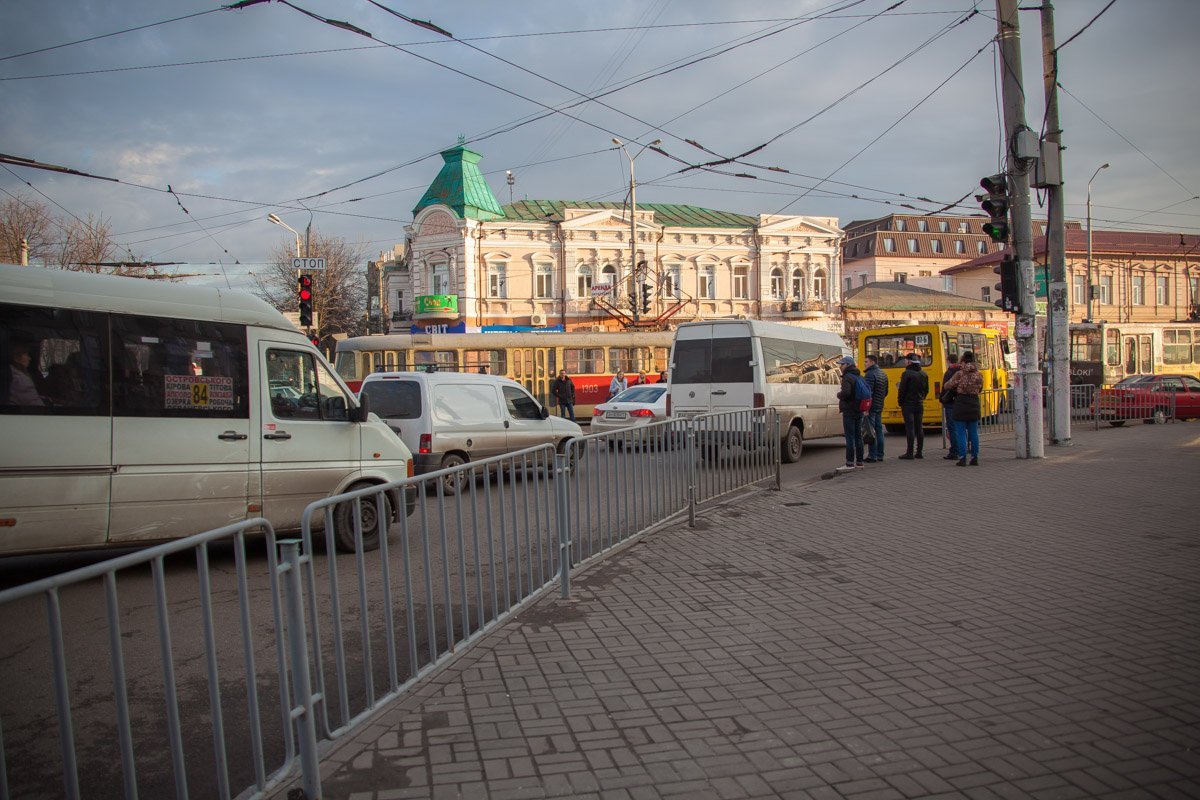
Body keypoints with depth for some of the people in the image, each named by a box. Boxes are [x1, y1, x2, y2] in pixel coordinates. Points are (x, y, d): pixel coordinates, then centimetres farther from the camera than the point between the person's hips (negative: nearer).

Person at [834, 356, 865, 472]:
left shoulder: (847, 377, -14)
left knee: (850, 437, -8)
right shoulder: (859, 377, 16)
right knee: (858, 437, 12)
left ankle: (850, 463, -9)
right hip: (859, 411, 9)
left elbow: (846, 393, -28)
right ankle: (859, 462, 16)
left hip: (849, 411, -9)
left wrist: (839, 394, -9)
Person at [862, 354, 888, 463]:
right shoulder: (883, 374, 15)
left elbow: (868, 392, -22)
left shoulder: (870, 374, -15)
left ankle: (872, 456, -7)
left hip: (871, 406, -9)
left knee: (871, 431, -7)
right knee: (879, 430, 13)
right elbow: (885, 392, 20)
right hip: (879, 407, 9)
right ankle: (880, 455, 17)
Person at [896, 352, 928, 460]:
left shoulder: (907, 373, -13)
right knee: (919, 428, 9)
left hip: (908, 404, -6)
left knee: (910, 428, -6)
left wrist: (900, 402, 0)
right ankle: (919, 452, 12)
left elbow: (902, 390, -13)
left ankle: (910, 453, -6)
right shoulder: (924, 374, 9)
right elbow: (926, 390, 14)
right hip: (920, 405, 6)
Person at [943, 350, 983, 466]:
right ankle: (975, 458, 12)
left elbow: (948, 386, -4)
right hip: (974, 406, 4)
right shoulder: (979, 375, 2)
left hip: (960, 406, -4)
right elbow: (980, 389, 14)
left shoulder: (959, 374, -11)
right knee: (973, 433, 10)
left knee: (961, 433, -1)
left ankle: (962, 458, -4)